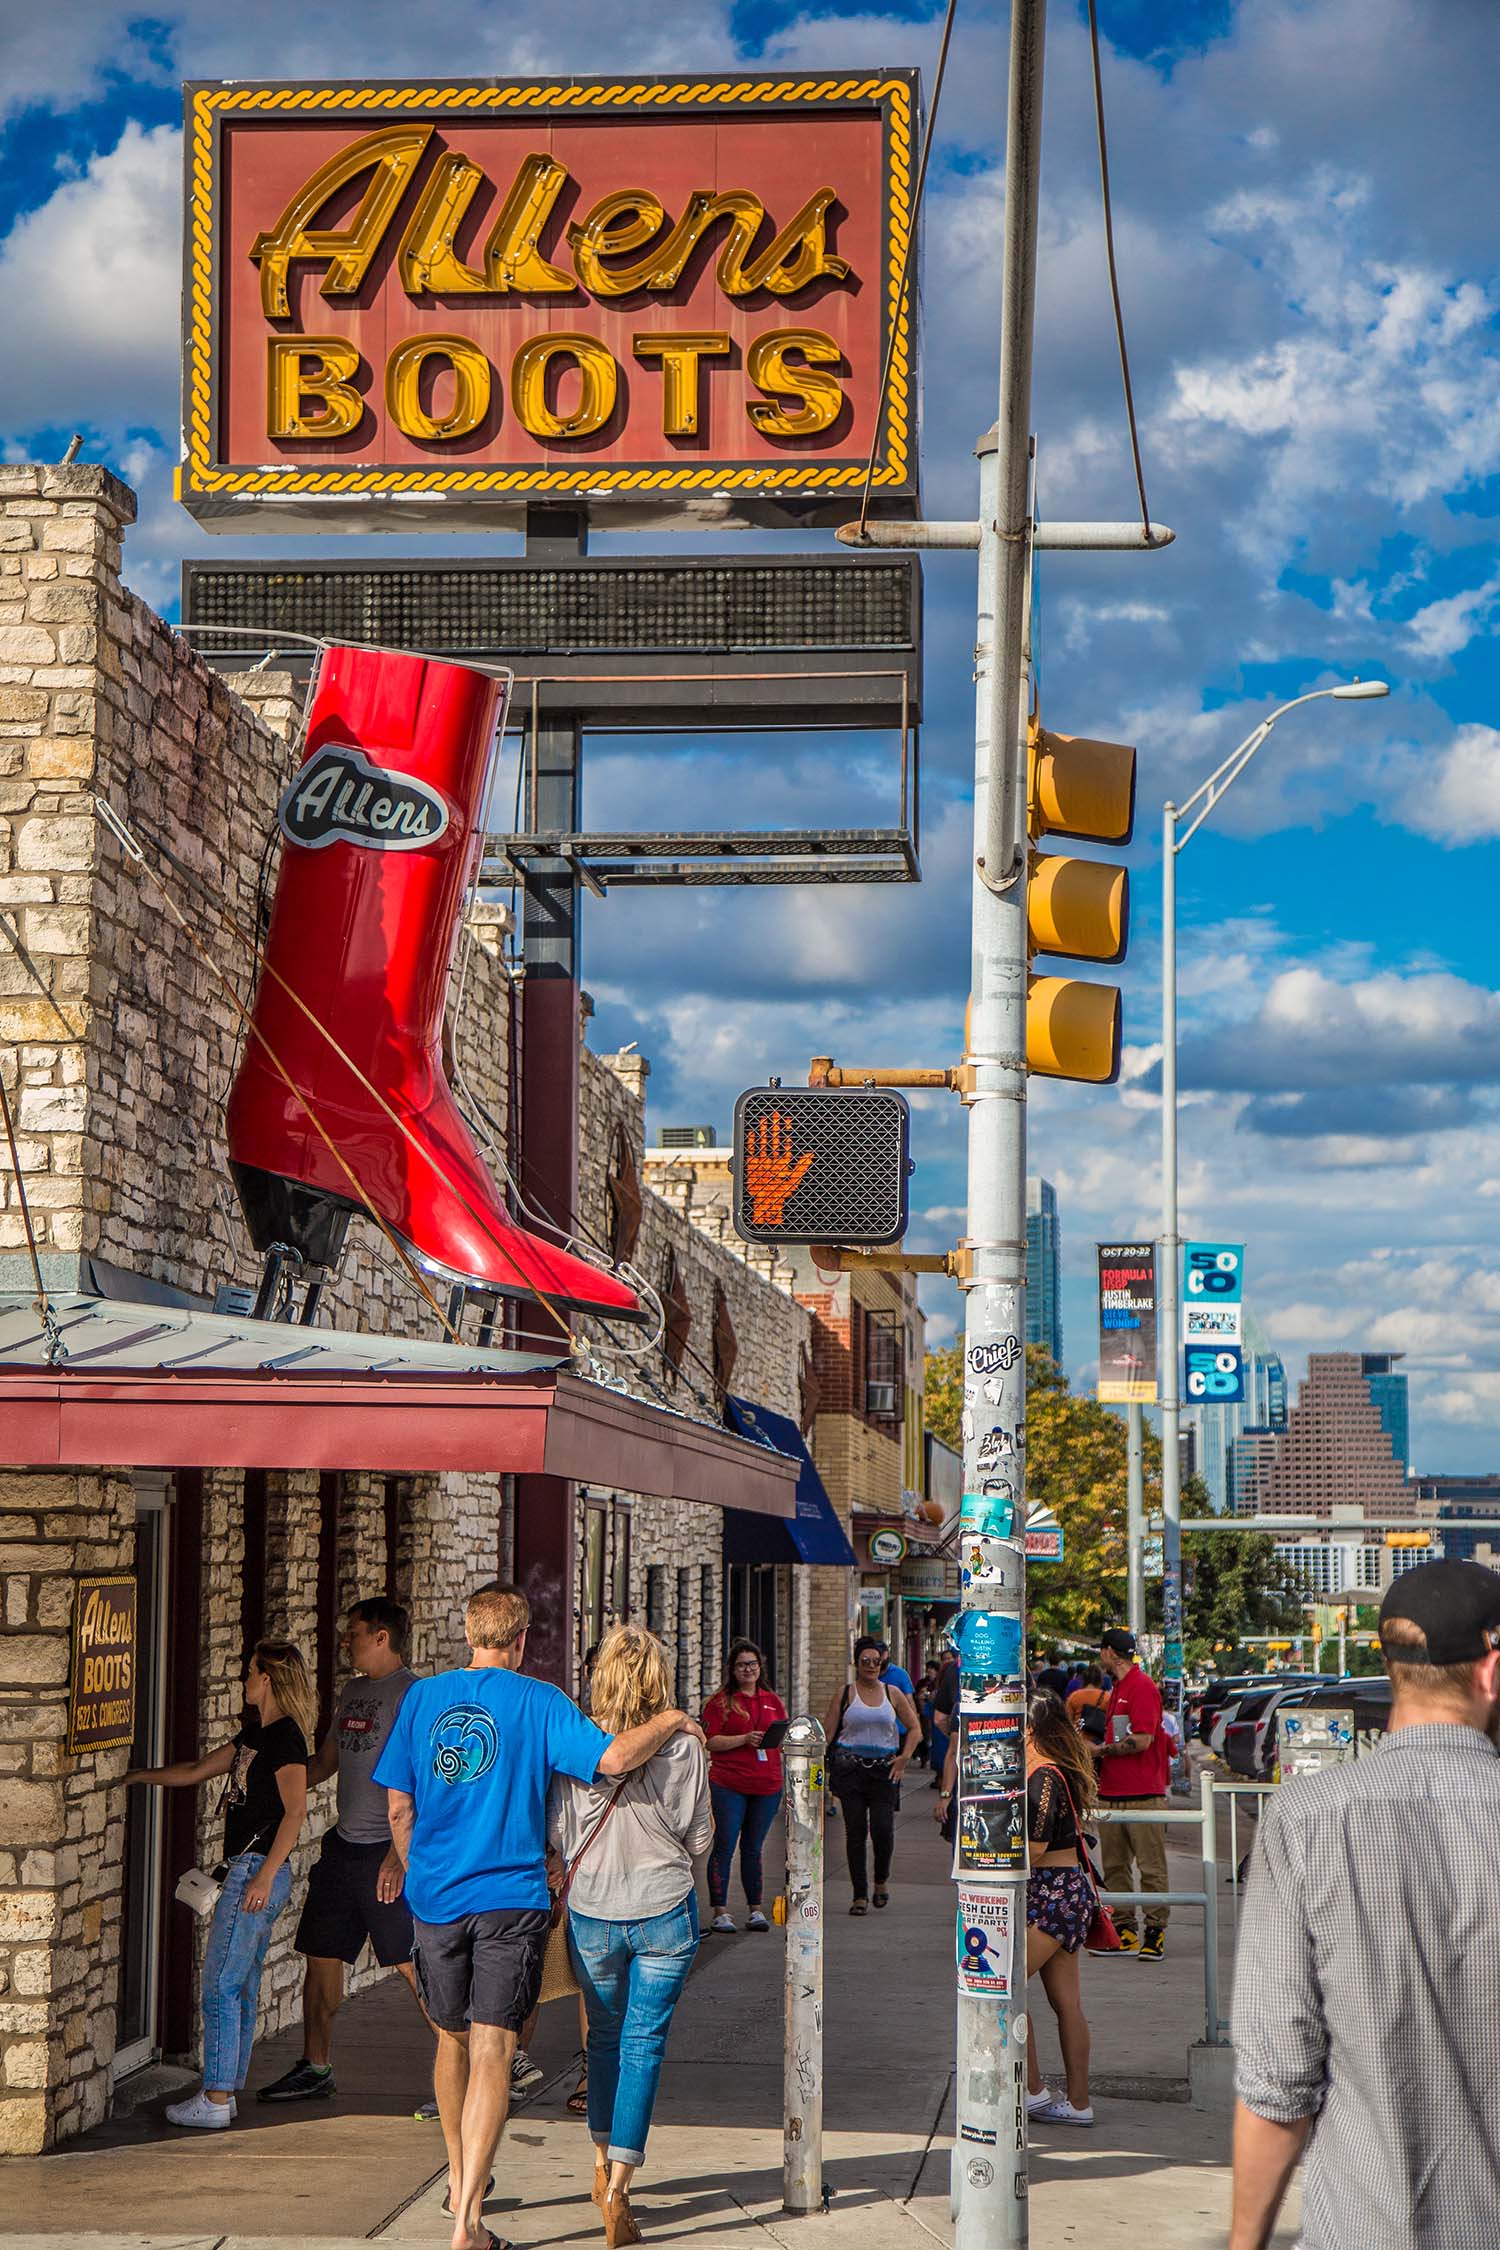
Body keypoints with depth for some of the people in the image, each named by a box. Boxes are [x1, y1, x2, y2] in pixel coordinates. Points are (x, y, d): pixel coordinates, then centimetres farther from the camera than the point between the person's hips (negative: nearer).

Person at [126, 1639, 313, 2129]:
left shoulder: (285, 1736, -13)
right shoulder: (256, 1733, 16)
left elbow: (295, 1810, -19)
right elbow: (197, 1771, 25)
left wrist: (265, 1876, -22)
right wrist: (137, 1775, 28)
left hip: (258, 1869, -10)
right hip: (247, 1868, 10)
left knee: (221, 1985, -7)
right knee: (241, 1987, 12)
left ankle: (215, 2099, -4)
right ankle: (226, 2091, 17)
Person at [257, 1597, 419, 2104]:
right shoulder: (354, 1691, 16)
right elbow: (325, 1762, 25)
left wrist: (400, 1853, -23)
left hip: (388, 1854, -9)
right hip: (342, 1847, 9)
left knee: (414, 1964, -8)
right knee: (321, 1957, 10)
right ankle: (315, 2069, 21)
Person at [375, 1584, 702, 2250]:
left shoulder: (423, 1696, 6)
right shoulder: (537, 1701, -5)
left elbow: (399, 1807, 9)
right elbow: (613, 1758, -17)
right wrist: (670, 1720, 1)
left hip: (435, 1898, 4)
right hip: (510, 1901, -4)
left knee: (454, 2041, 22)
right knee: (491, 2053, -5)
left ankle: (458, 2181, 37)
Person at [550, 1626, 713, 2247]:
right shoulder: (685, 1747, -10)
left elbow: (559, 1836, -4)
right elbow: (700, 1835, -1)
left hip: (593, 1913, 1)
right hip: (665, 1912, -1)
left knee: (605, 2037, 20)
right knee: (644, 2042, 4)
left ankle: (604, 2166, 33)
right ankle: (618, 2183, -6)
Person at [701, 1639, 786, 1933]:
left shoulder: (773, 1701, 14)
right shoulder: (721, 1701, 0)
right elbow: (710, 1741, -7)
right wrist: (744, 1739, -18)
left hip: (767, 1784, 4)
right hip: (728, 1784, -4)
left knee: (753, 1849, 11)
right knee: (724, 1847, -3)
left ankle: (756, 1910, 15)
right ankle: (720, 1912, 0)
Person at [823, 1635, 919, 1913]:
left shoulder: (893, 1694, 9)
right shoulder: (846, 1694, 4)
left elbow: (914, 1729, 15)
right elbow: (829, 1734, 1)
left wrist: (904, 1757, 2)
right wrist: (822, 1766, -9)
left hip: (884, 1769, 1)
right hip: (850, 1768, -1)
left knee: (883, 1828, -10)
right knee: (855, 1831, -1)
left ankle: (882, 1879, 18)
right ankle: (860, 1895, 6)